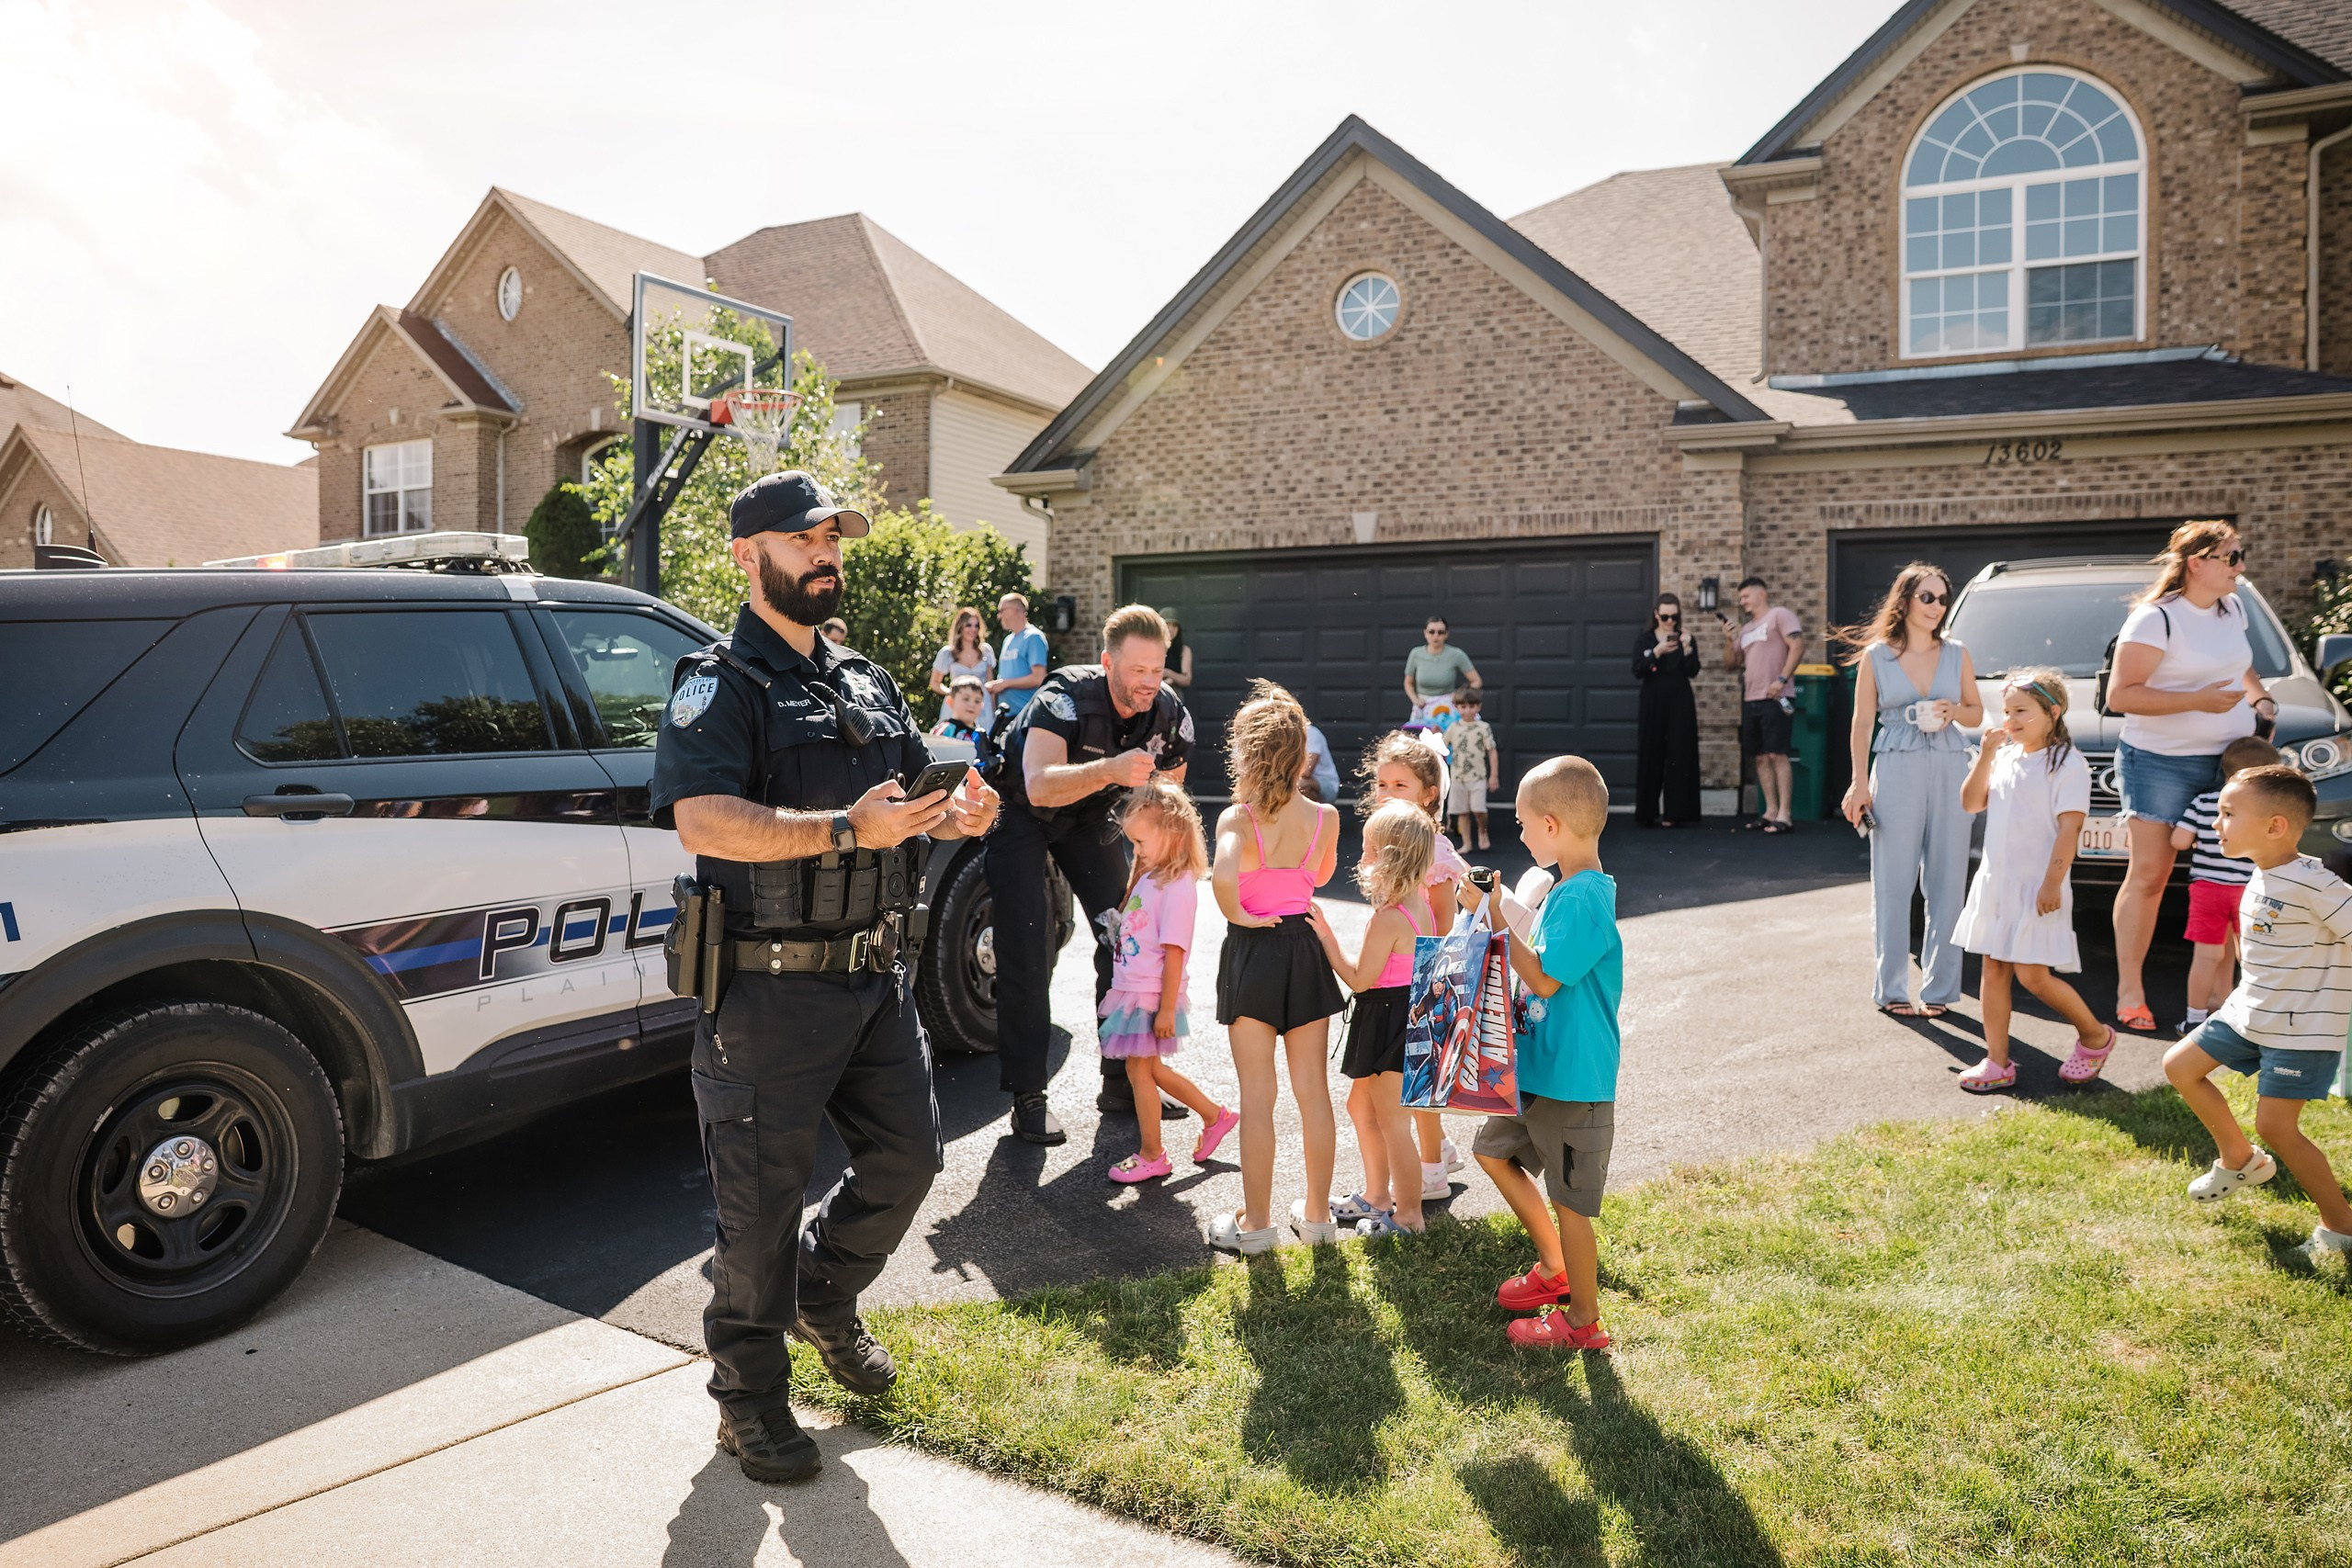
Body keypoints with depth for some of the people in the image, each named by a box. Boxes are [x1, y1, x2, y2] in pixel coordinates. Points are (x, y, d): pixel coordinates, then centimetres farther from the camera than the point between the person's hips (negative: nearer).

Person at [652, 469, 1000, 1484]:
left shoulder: (867, 684, 16)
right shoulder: (720, 685, -8)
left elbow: (912, 801, 23)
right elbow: (704, 823, -23)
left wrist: (960, 814, -1)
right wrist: (848, 829, -30)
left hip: (876, 975, 7)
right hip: (770, 989, -7)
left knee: (907, 1156, 14)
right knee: (763, 1198, 5)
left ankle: (825, 1300, 41)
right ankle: (749, 1393, 24)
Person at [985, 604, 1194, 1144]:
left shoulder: (1171, 716, -17)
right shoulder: (1065, 698, -34)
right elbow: (1039, 786, -49)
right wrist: (1110, 769, -63)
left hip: (1090, 815, 5)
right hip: (1021, 811, -5)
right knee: (1027, 951, -13)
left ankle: (1122, 1079, 11)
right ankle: (1027, 1096, -5)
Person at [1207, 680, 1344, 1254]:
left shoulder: (1236, 819, -17)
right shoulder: (1325, 817, -5)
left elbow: (1223, 877, -36)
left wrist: (1237, 915, -18)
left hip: (1251, 950, -3)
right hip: (1305, 948, 3)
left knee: (1257, 1095, 6)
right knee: (1313, 1088, 14)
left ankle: (1255, 1221, 16)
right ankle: (1317, 1212, 25)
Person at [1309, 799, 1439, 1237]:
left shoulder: (1388, 919, -25)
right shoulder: (1422, 906, 3)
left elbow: (1359, 979, -20)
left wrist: (1326, 936, -14)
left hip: (1389, 1018, -10)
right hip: (1410, 1014, 10)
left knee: (1392, 1124, 2)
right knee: (1360, 1106, 22)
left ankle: (1409, 1216, 14)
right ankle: (1376, 1196, 35)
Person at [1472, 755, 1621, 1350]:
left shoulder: (1582, 899, -24)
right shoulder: (1567, 887, 7)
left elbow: (1543, 978, -24)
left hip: (1572, 1078, -10)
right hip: (1539, 1063, 10)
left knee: (1568, 1200, 4)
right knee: (1492, 1150, 22)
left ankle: (1583, 1321, 22)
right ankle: (1554, 1266, 36)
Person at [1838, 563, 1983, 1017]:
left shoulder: (1956, 654, 11)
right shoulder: (1875, 656, 5)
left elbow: (1976, 711, 17)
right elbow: (1862, 723, 4)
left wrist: (1953, 712, -6)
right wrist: (1859, 782, -3)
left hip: (1950, 770, 2)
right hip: (1897, 770, -2)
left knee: (1948, 881, 1)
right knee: (1894, 882, -4)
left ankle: (1938, 987, 9)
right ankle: (1892, 988, 3)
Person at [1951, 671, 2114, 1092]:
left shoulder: (2067, 764, -10)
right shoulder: (2006, 758, 12)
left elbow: (2069, 828, -15)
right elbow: (1971, 804, 7)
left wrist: (2052, 883, -20)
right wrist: (1985, 756, -3)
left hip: (2037, 888, -7)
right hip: (1996, 881, 7)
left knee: (2032, 974, -6)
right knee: (1994, 969, 6)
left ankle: (2095, 1035, 19)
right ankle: (1998, 1062, 12)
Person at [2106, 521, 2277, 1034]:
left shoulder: (2232, 608, 10)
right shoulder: (2156, 618, -13)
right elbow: (2120, 695, -19)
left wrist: (2260, 698, 9)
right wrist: (2199, 700, -24)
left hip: (2229, 760, 7)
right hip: (2161, 763, -7)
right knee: (2149, 875, -4)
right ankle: (2129, 992, 3)